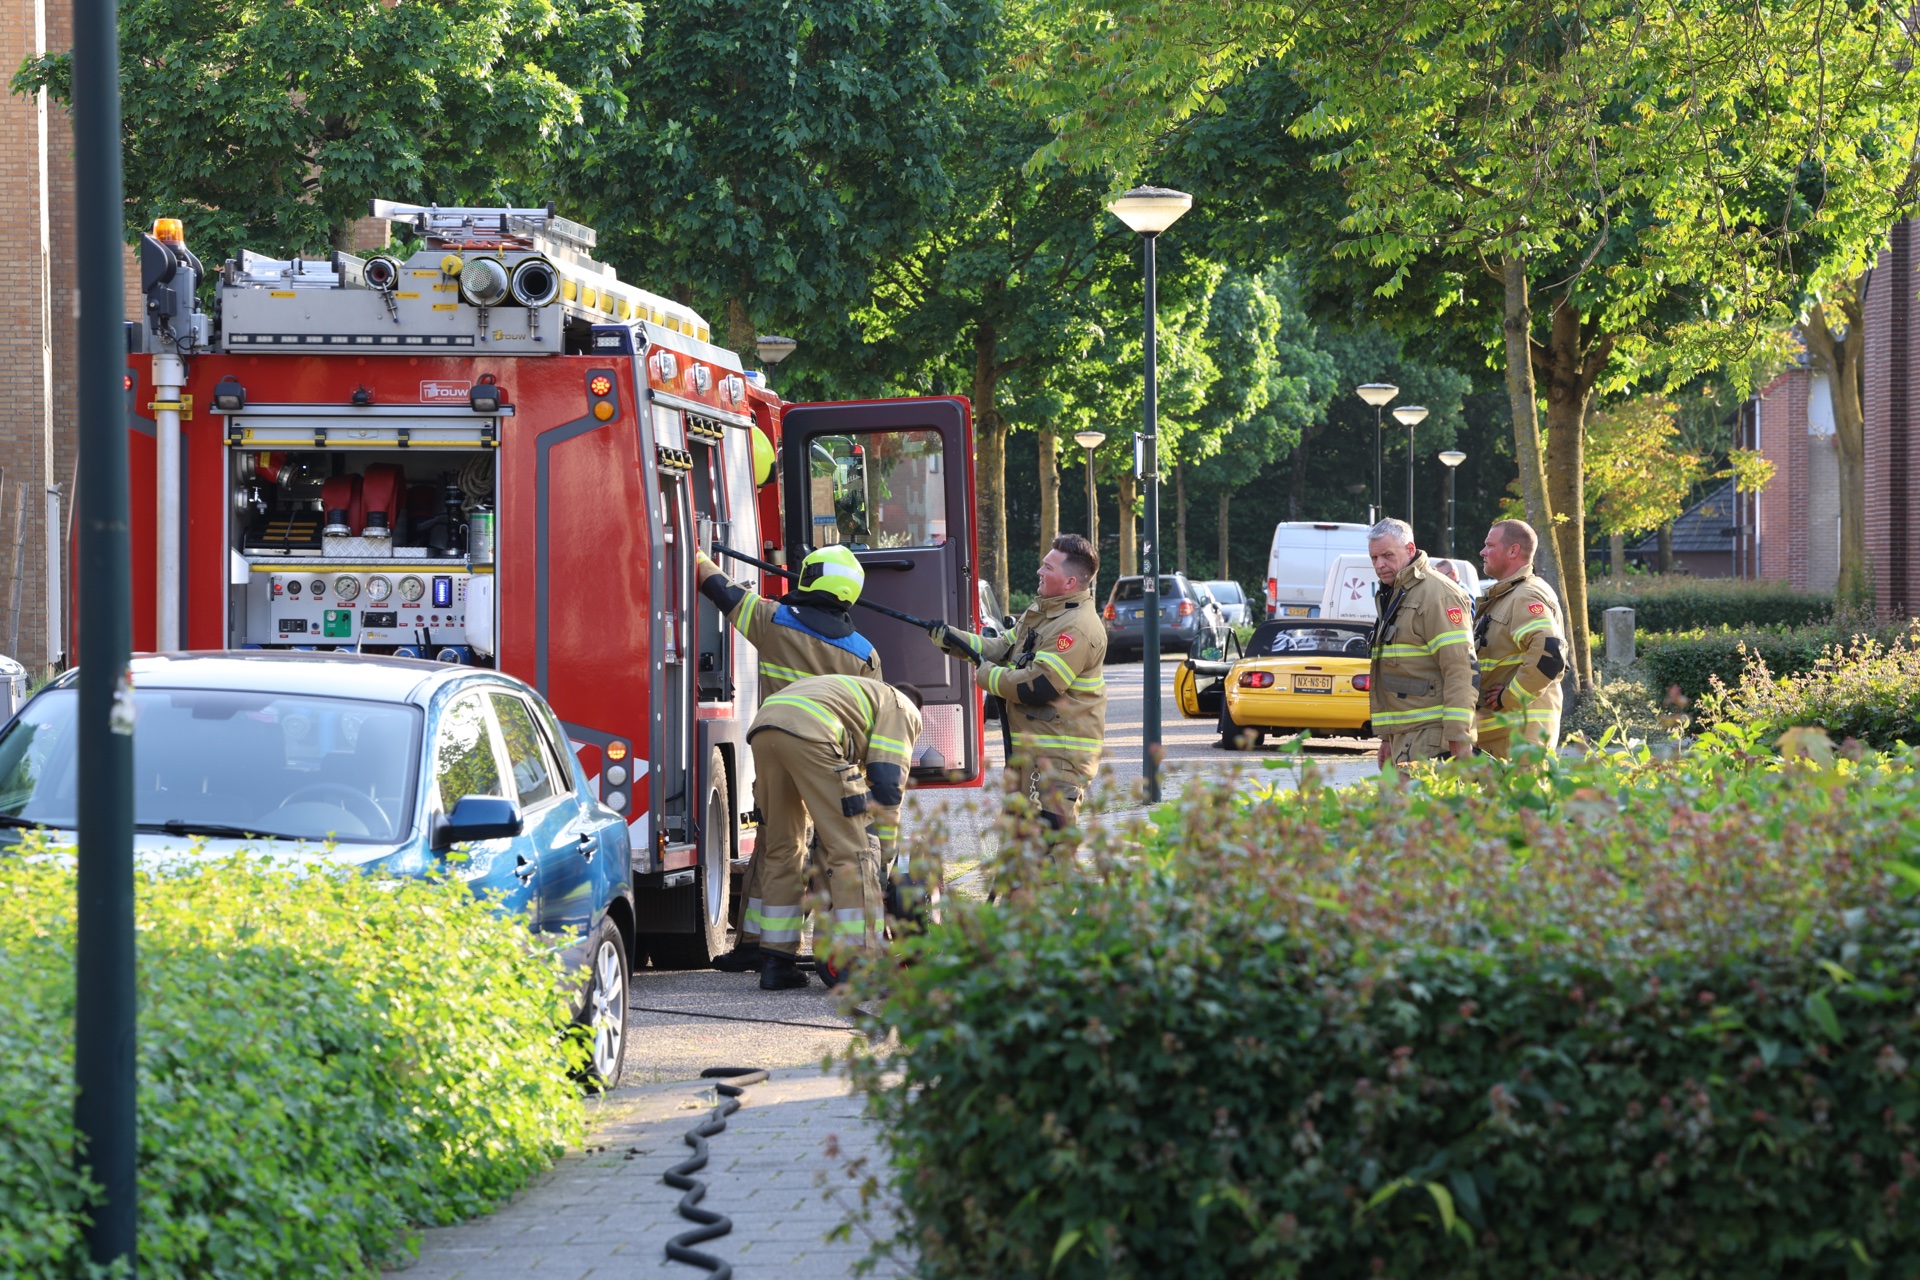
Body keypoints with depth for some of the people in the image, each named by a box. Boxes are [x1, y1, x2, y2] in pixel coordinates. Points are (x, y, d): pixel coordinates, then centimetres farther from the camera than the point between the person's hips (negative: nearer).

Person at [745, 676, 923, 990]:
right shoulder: (903, 709, 23)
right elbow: (888, 782, 11)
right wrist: (884, 854, 18)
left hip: (762, 730, 8)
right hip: (807, 733, -8)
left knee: (782, 849, 19)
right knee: (851, 850, -2)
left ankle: (775, 964, 19)